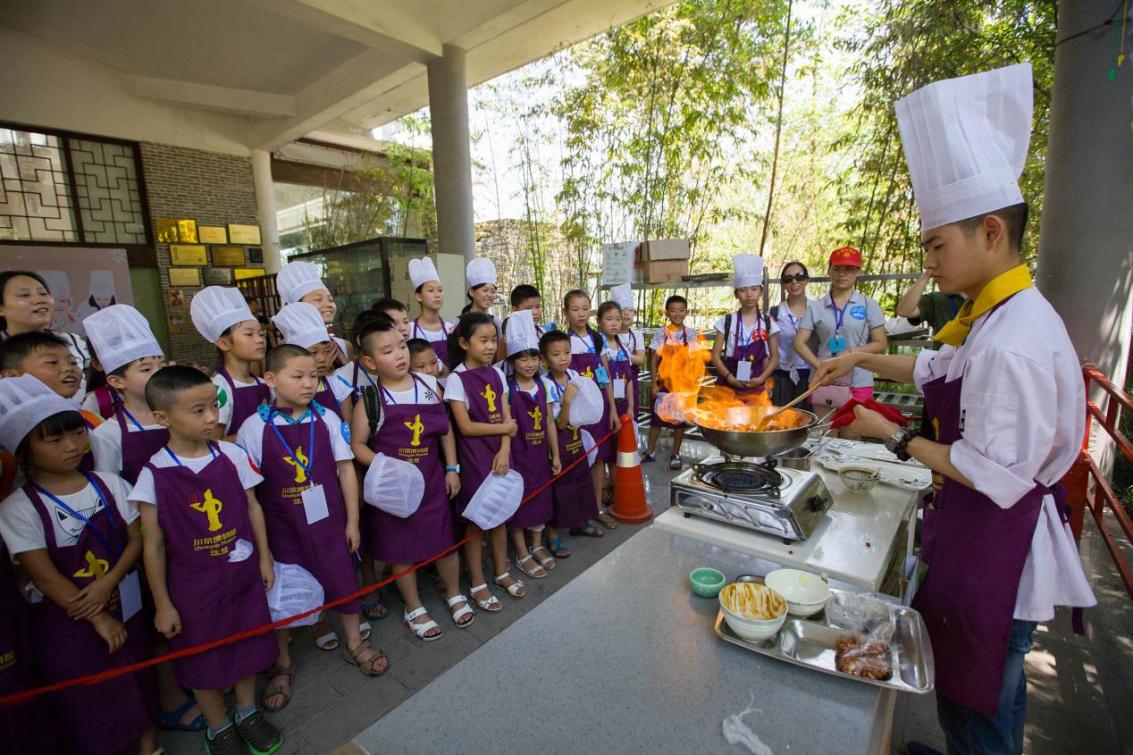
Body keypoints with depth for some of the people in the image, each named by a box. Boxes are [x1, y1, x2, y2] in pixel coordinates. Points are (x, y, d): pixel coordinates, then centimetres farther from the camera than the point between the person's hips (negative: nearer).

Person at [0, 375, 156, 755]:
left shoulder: (109, 484, -5)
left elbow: (137, 539, -2)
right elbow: (45, 577, -13)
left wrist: (107, 582, -18)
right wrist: (99, 619, -11)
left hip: (125, 606, 3)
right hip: (66, 620, -3)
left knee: (139, 679, 18)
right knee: (85, 697, 12)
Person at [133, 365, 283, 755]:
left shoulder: (233, 455, -10)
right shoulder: (155, 474, -15)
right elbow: (152, 544, -8)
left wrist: (264, 558, 5)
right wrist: (162, 604, -3)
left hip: (243, 573, 2)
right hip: (192, 583, -2)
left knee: (247, 645, 19)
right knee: (205, 657, 17)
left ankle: (247, 710, 45)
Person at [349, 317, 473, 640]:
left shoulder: (430, 385, -3)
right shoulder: (369, 400, -11)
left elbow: (446, 429, 4)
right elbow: (357, 444, -5)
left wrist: (452, 469, 2)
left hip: (432, 479, 3)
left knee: (446, 539, 14)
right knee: (401, 547, 13)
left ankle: (454, 595, 40)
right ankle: (414, 608, 36)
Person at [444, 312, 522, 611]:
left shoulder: (497, 374, 4)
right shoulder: (457, 379, -12)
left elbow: (507, 418, 2)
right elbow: (465, 427, -16)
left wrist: (504, 450, -12)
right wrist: (504, 428, -8)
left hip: (499, 454, 5)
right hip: (473, 457, -5)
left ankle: (501, 572, 34)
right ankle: (478, 583, 24)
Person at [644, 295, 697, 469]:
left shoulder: (691, 334, -1)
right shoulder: (660, 334, -3)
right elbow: (653, 360, -1)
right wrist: (654, 383, -8)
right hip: (663, 382, 0)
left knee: (680, 420, 8)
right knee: (656, 418, 9)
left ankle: (676, 454, 23)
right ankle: (650, 451, 23)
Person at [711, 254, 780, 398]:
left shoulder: (768, 323, 2)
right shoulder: (726, 321, -1)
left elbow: (774, 357, 5)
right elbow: (715, 355, -2)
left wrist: (761, 378, -9)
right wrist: (730, 377, -13)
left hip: (757, 384, 1)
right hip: (729, 384, -1)